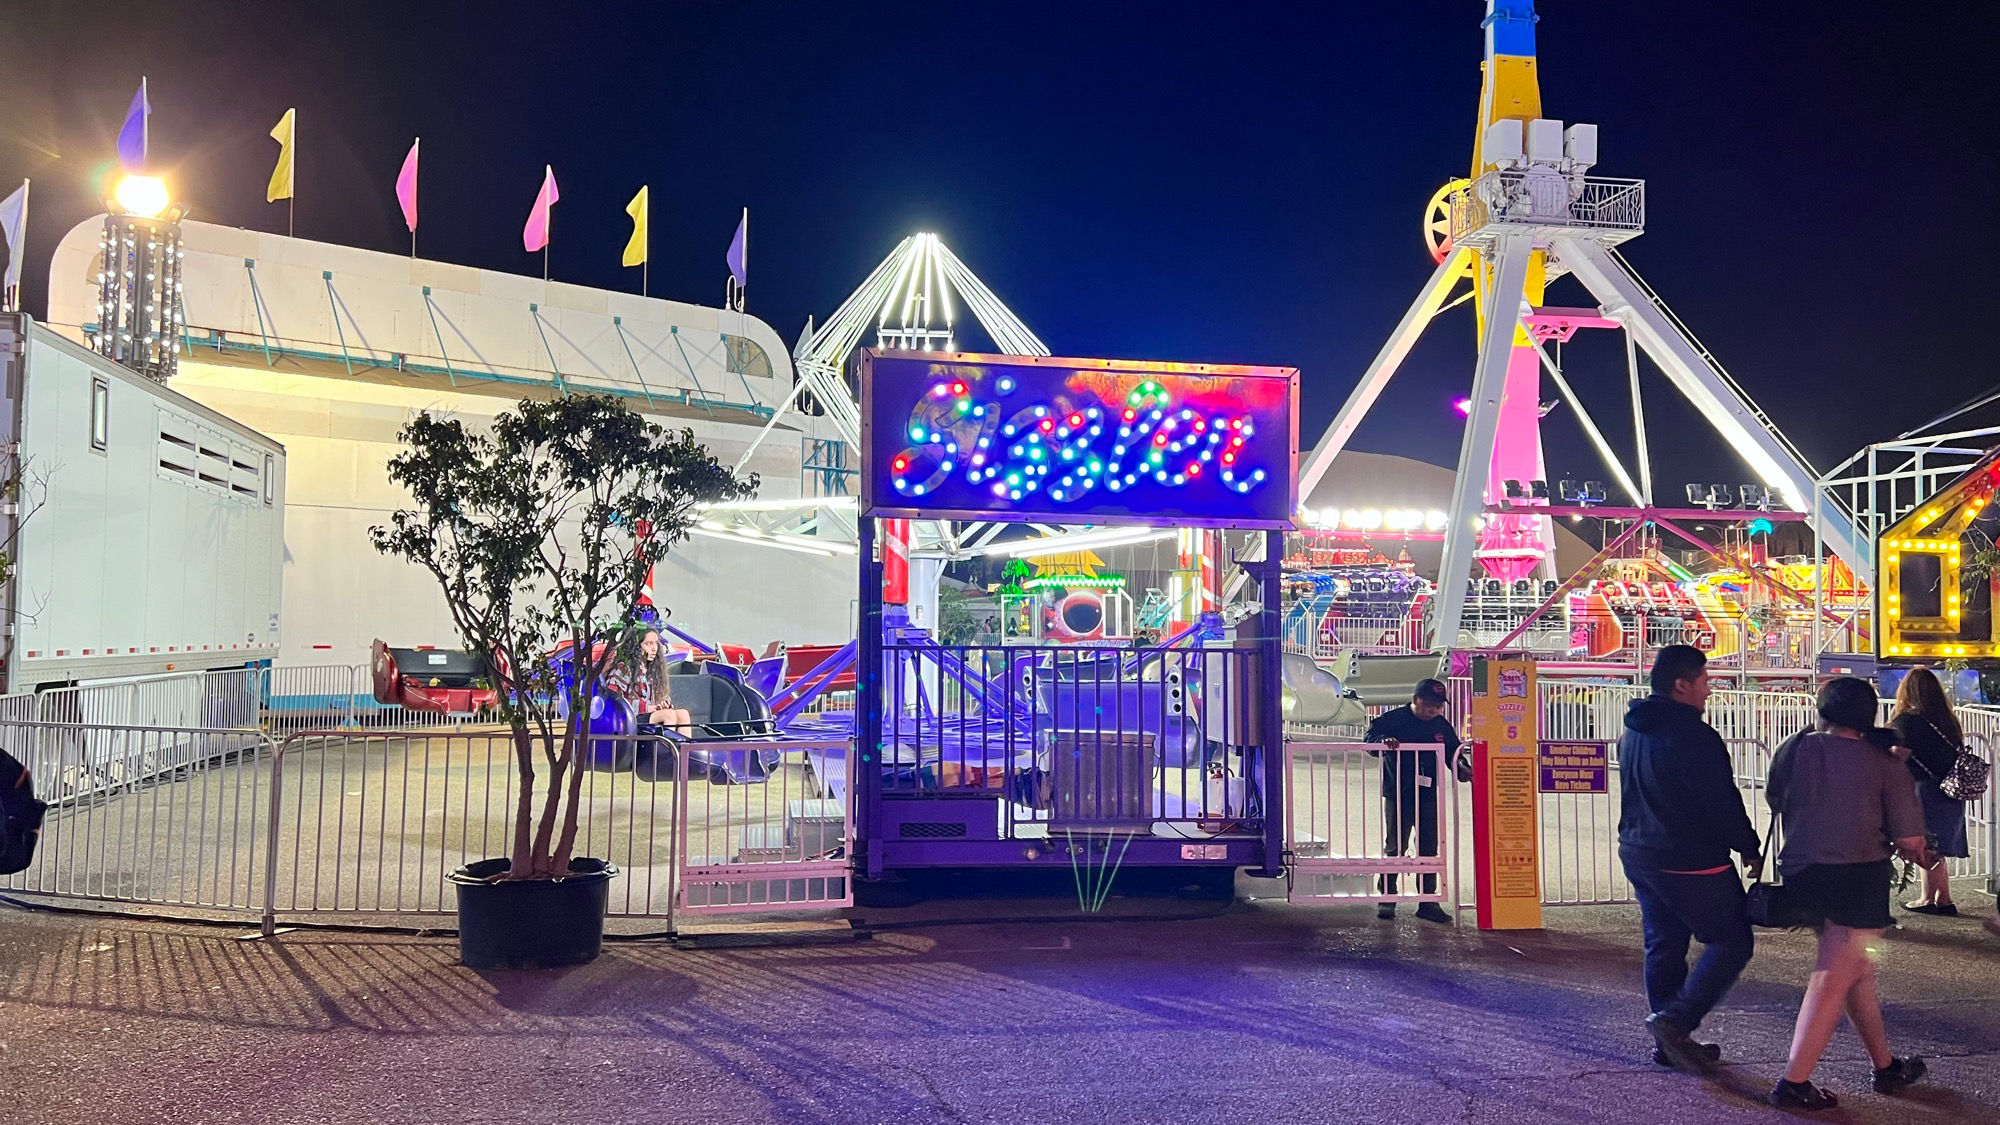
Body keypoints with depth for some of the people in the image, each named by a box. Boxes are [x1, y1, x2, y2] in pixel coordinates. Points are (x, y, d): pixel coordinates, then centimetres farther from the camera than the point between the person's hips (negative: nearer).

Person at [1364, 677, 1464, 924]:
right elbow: (1369, 737, -8)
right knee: (1394, 847, 1)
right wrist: (1383, 741, -30)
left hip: (1428, 795, 4)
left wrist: (1462, 768, -8)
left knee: (1428, 849, 7)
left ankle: (1428, 902, 14)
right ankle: (1387, 898, 10)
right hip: (1397, 795, -4)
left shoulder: (1442, 726, 8)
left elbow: (1453, 753, 13)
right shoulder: (1392, 719, -5)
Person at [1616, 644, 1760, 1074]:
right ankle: (1675, 1021, -6)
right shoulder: (1694, 736, -19)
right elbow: (1723, 803, -15)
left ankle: (1669, 1042, 19)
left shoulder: (1633, 733, 10)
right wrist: (1751, 849, -2)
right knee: (1732, 942, 3)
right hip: (1692, 862, -9)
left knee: (1663, 947, 14)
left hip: (1638, 856, 9)